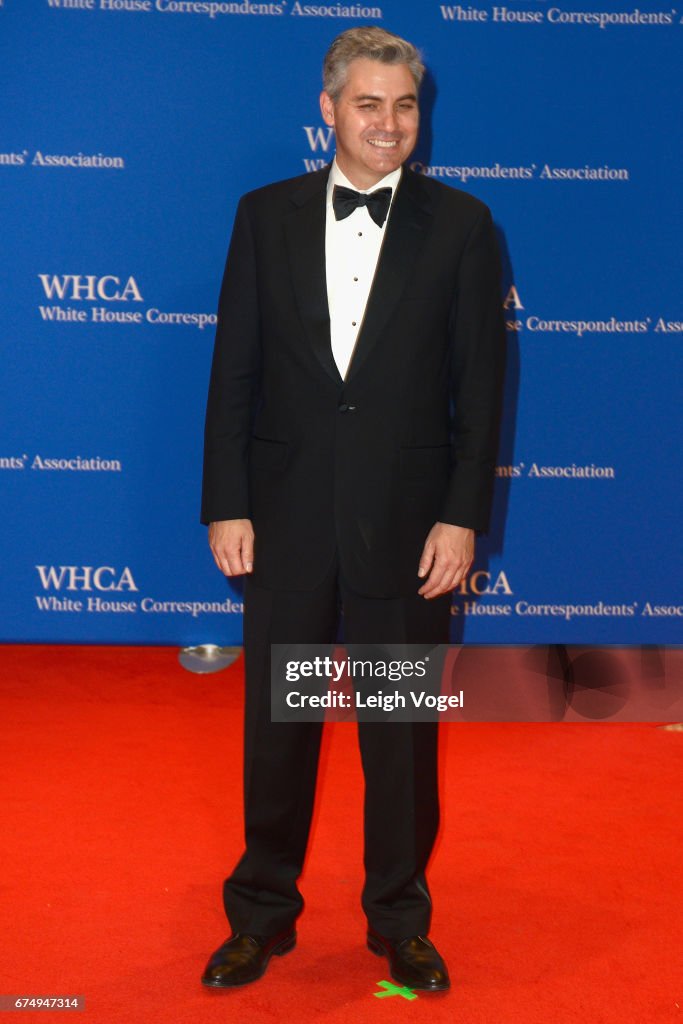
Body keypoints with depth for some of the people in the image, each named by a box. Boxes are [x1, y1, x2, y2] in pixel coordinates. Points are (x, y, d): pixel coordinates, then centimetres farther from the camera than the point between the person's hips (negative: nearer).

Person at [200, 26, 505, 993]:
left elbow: (478, 385, -1)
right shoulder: (266, 215, 4)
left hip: (406, 522, -1)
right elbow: (234, 371, 3)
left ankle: (400, 920, 28)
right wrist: (227, 504, -2)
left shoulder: (460, 224, 1)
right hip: (287, 518, 1)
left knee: (402, 734, 10)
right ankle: (263, 915, 29)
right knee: (275, 728, 11)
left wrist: (462, 516, -7)